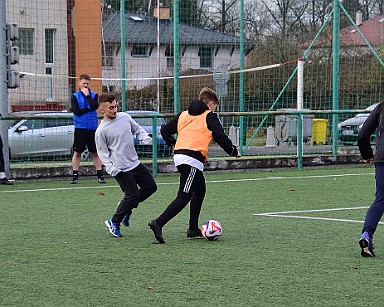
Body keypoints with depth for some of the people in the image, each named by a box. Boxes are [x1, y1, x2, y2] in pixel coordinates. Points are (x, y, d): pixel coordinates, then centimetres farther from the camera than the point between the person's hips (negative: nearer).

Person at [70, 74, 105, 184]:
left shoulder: (94, 95, 8)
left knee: (95, 153, 4)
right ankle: (75, 176, 6)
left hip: (93, 128, 1)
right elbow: (77, 111, -9)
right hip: (80, 128, -1)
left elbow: (95, 106, -11)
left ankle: (100, 175, 8)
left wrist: (87, 95, -8)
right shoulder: (75, 97, 3)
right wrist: (89, 108, -8)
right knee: (77, 153, 1)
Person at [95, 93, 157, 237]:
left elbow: (137, 129, 19)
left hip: (135, 163, 7)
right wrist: (110, 168, -18)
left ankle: (127, 208, 25)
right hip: (121, 169, -7)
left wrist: (145, 137, -1)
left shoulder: (124, 117, 4)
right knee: (133, 195, -10)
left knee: (150, 187, 8)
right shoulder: (101, 131, -13)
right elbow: (102, 152, -6)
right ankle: (114, 222, 7)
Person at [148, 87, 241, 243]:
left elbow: (165, 130, 21)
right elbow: (221, 137, -2)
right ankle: (158, 223, -24)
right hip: (193, 159, -8)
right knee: (183, 197, -10)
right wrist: (234, 151, 14)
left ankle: (193, 229, 23)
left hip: (179, 155, 8)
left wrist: (173, 143, 40)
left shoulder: (184, 115, 20)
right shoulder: (210, 116, 2)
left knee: (200, 190, 23)